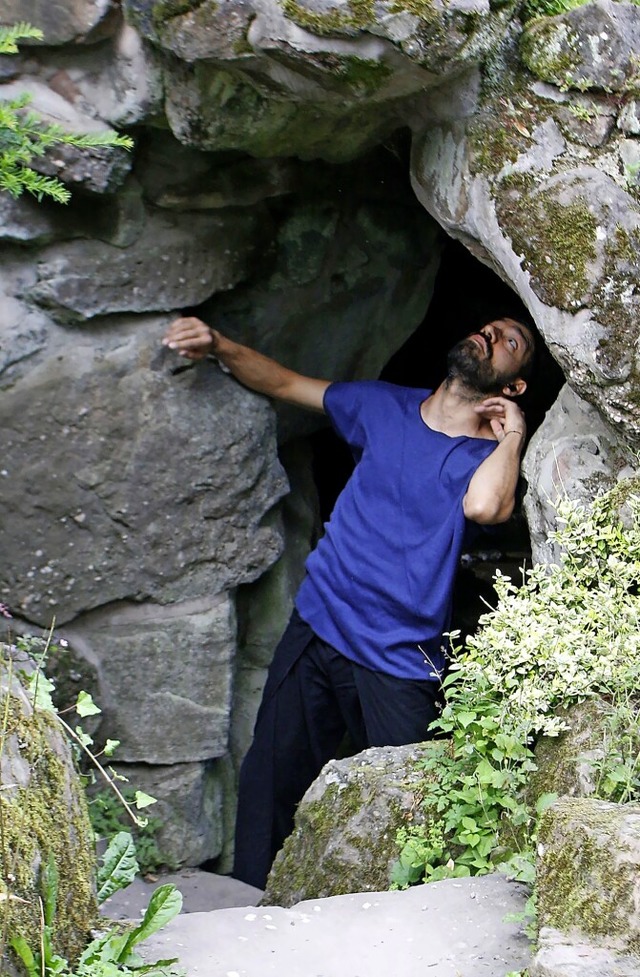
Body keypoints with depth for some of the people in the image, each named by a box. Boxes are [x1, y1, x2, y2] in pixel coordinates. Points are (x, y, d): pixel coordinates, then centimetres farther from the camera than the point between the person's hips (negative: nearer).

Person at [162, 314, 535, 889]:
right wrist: (219, 346, 2)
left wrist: (513, 431, -10)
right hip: (315, 629, 4)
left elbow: (484, 506, -28)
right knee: (270, 783, 8)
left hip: (399, 668, -4)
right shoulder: (385, 406, 10)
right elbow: (285, 383, 18)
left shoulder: (490, 456, -3)